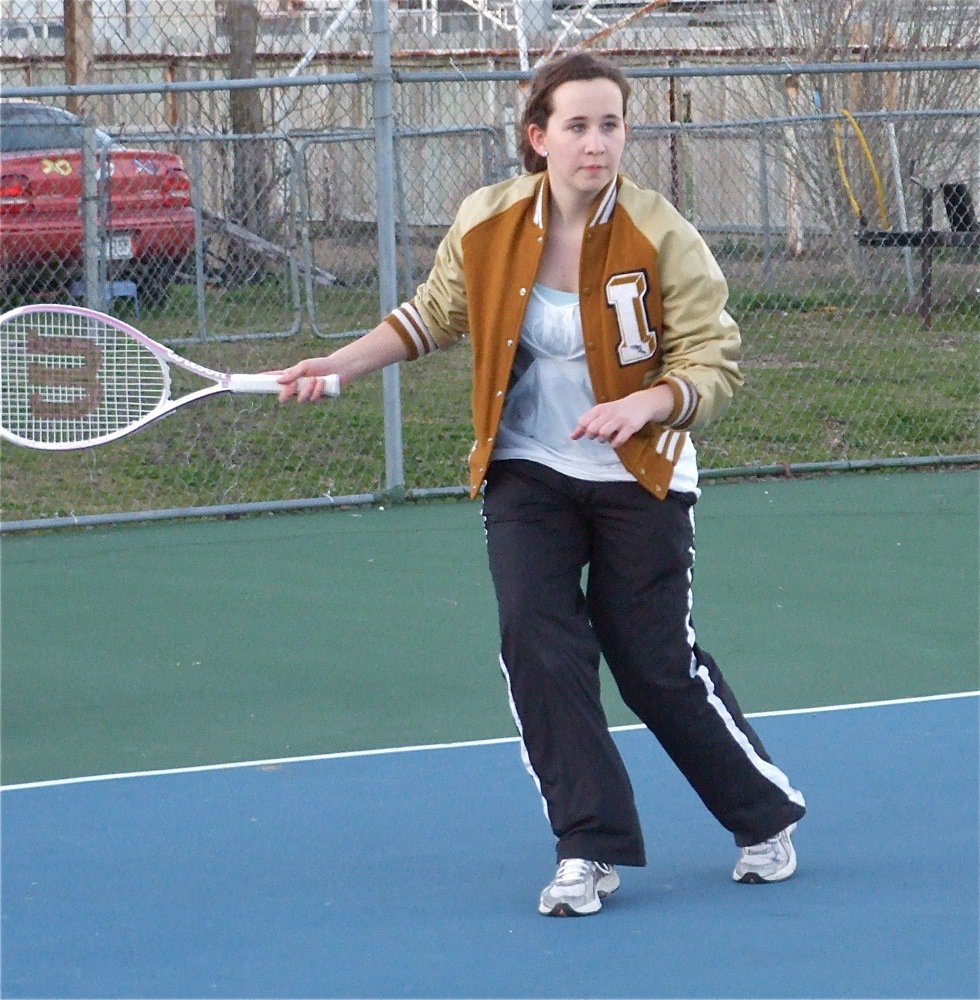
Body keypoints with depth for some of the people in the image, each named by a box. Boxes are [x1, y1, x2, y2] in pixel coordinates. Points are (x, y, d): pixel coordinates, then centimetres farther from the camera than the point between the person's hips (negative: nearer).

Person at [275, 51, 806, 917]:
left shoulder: (662, 238, -15)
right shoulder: (486, 224, -6)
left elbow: (714, 362, -14)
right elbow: (435, 314, 12)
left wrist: (642, 406, -32)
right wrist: (341, 366, 4)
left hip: (640, 479, -3)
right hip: (527, 473, 3)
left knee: (658, 666, 0)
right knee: (538, 645, -13)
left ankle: (768, 814, 24)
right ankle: (592, 850, -3)